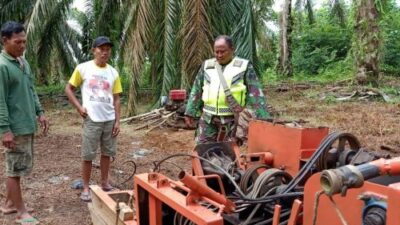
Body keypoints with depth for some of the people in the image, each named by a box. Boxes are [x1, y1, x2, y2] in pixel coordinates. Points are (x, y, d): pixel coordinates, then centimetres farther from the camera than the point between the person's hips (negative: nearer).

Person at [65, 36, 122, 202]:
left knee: (107, 152, 13)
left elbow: (116, 99, 7)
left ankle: (105, 183, 28)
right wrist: (79, 107, -7)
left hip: (109, 119, 4)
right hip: (91, 119, -3)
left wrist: (117, 121, 2)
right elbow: (69, 89, 3)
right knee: (88, 155, 3)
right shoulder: (83, 68, -3)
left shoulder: (113, 72, 5)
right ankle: (86, 188, 15)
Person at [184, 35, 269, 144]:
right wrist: (190, 112, 10)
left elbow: (255, 93, -4)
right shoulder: (207, 65, 9)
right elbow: (196, 90, 14)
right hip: (208, 118, 3)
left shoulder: (244, 66, -1)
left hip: (232, 119, -3)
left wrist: (263, 118, -10)